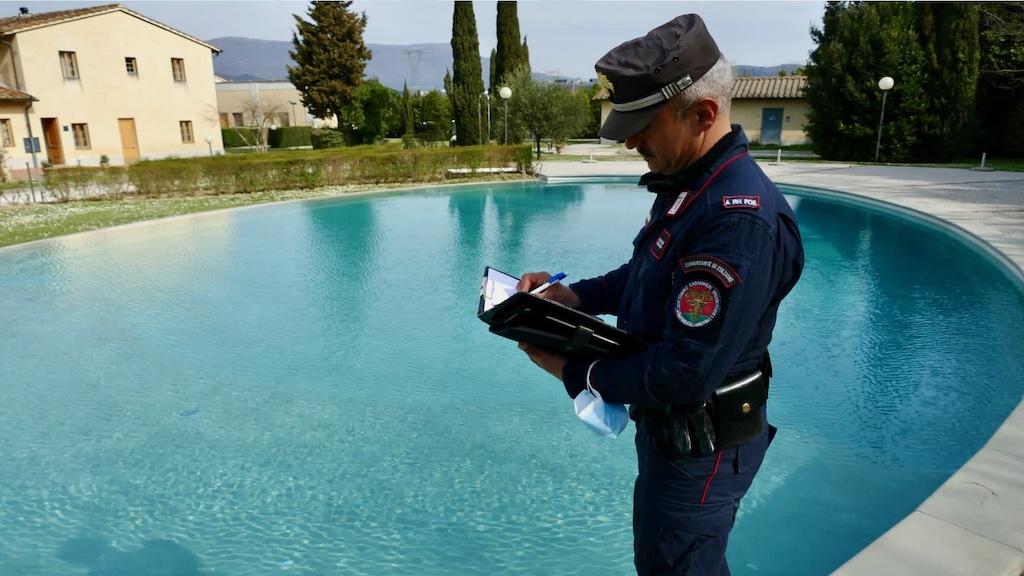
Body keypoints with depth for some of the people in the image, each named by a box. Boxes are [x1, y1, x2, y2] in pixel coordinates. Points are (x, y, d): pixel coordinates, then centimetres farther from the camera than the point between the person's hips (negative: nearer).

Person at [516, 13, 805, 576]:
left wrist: (575, 371, -20)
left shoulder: (741, 218, -32)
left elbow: (686, 374, -32)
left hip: (701, 446, -9)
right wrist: (573, 294, -2)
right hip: (666, 424, 9)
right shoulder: (687, 181, 1)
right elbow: (646, 274, 14)